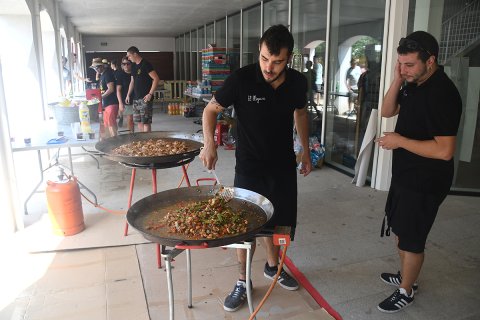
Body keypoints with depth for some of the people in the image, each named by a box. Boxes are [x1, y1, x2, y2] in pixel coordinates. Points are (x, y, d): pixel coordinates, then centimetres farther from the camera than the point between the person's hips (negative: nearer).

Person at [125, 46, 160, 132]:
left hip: (145, 98, -8)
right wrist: (128, 95, 17)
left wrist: (150, 94, -19)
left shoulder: (145, 64, -9)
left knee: (146, 122, -7)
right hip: (136, 99, 8)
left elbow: (156, 79, -15)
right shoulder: (134, 66, 15)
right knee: (139, 121, 10)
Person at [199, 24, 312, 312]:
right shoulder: (241, 79, -19)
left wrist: (306, 152, 13)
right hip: (249, 168, -3)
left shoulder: (298, 82, -7)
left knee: (279, 221, 17)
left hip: (284, 166, 4)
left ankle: (273, 266, 43)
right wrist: (209, 142, -24)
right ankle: (243, 281, 26)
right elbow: (211, 109, -8)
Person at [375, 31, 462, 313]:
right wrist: (397, 81, -6)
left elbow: (444, 151, -28)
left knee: (411, 238, 6)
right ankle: (407, 275, 43)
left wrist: (400, 141, -22)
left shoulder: (443, 94, -24)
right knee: (401, 230, 22)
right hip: (405, 173, 9)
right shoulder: (413, 84, 4)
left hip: (425, 182, -9)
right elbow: (387, 112, 8)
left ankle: (406, 291, 27)